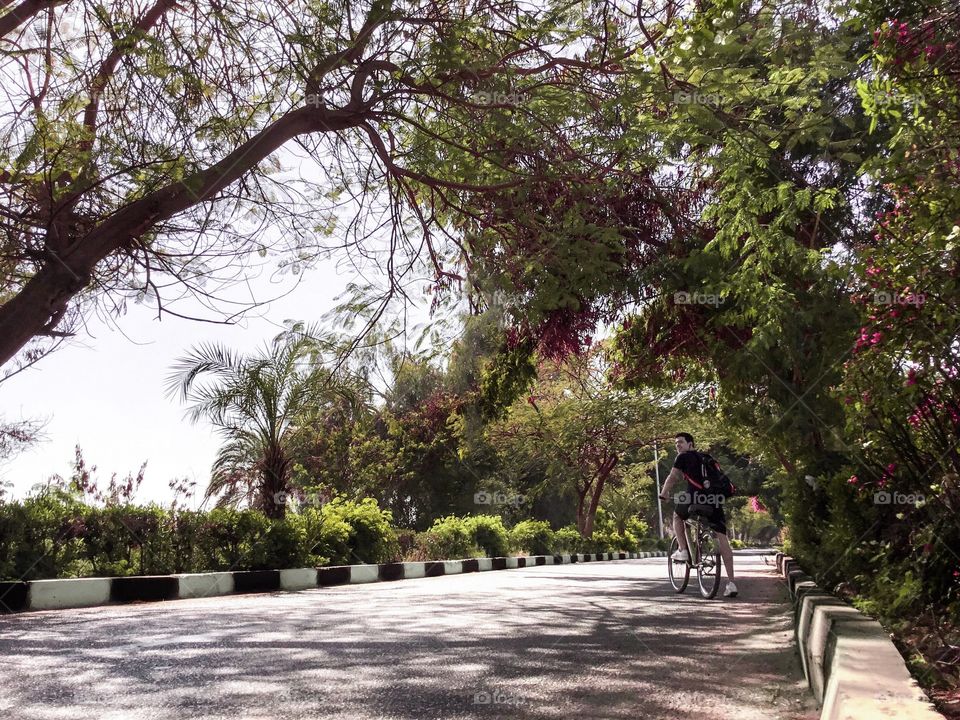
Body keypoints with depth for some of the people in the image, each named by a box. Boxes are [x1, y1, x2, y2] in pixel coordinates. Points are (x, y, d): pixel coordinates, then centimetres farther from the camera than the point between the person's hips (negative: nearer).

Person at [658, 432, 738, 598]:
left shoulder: (684, 457, 11)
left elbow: (672, 478, 9)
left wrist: (663, 494, 23)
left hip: (696, 497, -5)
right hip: (715, 500, 5)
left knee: (677, 516, 27)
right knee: (722, 539, 2)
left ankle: (683, 551, 14)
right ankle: (731, 583, -4)